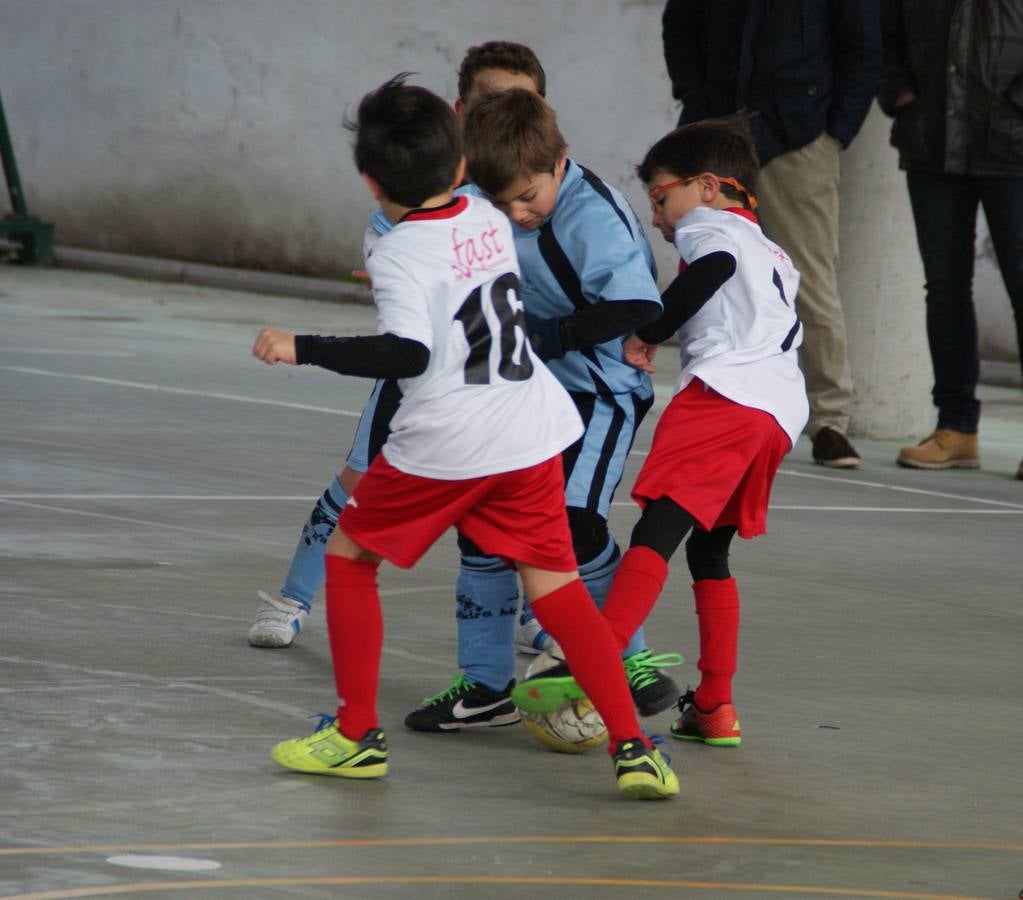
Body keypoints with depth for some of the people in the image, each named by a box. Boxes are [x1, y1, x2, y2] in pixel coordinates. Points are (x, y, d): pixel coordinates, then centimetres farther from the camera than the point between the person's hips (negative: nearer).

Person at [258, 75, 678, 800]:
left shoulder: (398, 257, -12)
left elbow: (407, 353, -24)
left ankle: (357, 735, 14)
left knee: (349, 556, 16)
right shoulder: (489, 219, 8)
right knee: (557, 589, 5)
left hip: (443, 445, -5)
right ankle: (632, 747, -9)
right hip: (532, 434, 5)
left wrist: (302, 349, -21)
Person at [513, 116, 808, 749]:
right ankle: (715, 708, 14)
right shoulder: (776, 258, 37)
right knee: (709, 552, 16)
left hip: (724, 391, -8)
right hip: (783, 412, 8)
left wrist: (649, 333, -7)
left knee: (657, 531, -19)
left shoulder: (706, 224, 11)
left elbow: (716, 264, -11)